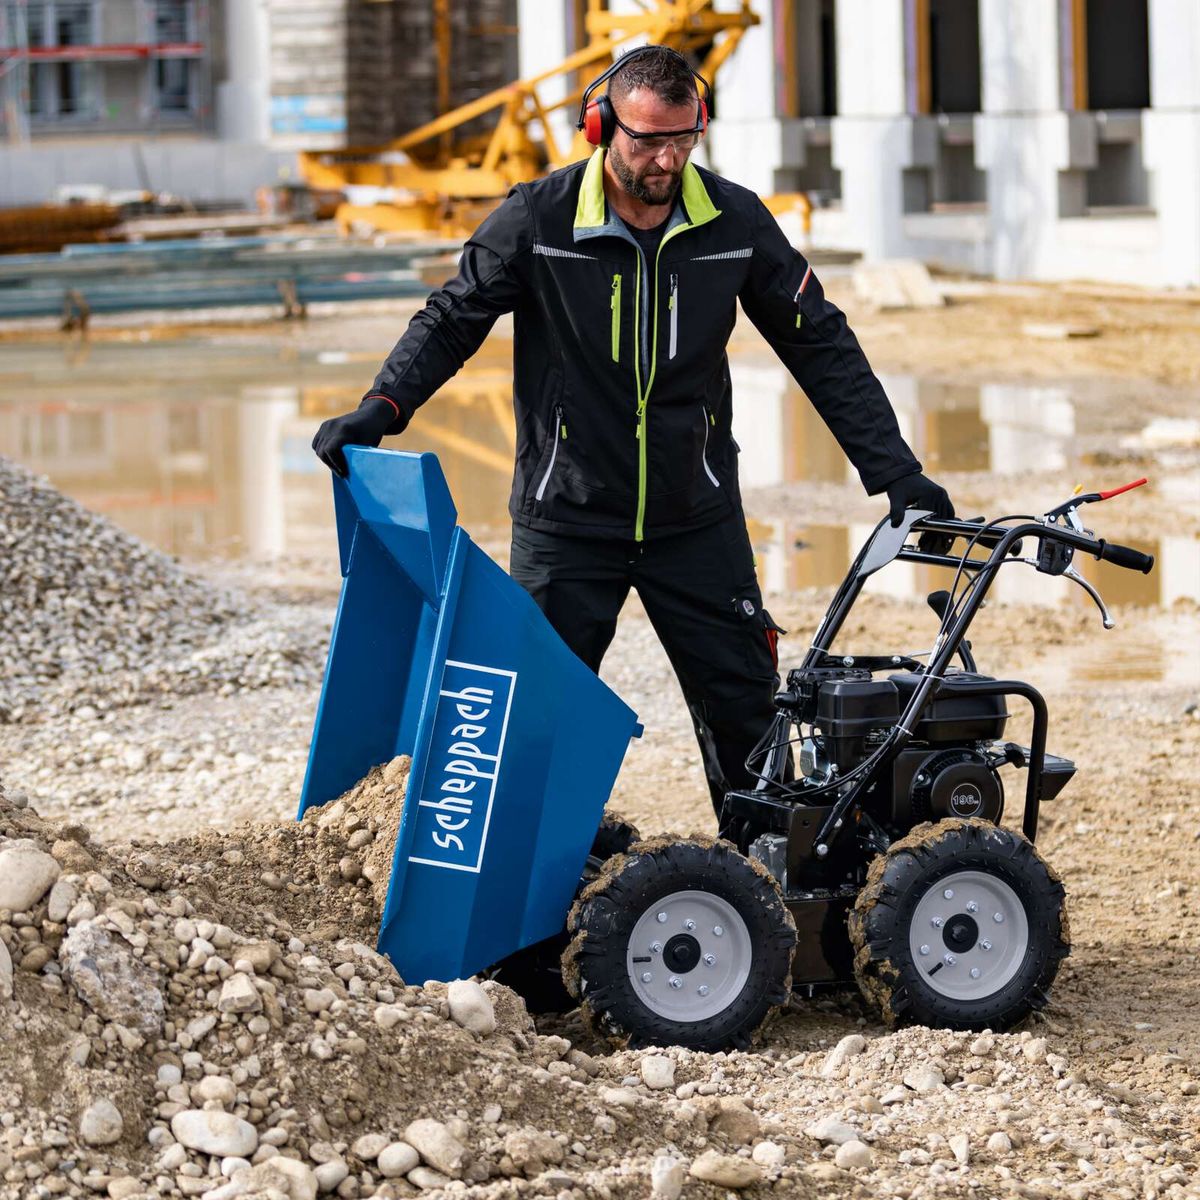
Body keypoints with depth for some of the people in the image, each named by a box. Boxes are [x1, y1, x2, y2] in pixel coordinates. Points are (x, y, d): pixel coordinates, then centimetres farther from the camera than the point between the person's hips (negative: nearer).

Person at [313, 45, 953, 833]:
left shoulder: (734, 222, -4)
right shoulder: (538, 221, -11)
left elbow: (822, 347, 3)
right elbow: (452, 321, -1)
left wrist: (896, 473, -1)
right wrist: (383, 407, -19)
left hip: (697, 522, 2)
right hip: (567, 521, -2)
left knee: (745, 711, 4)